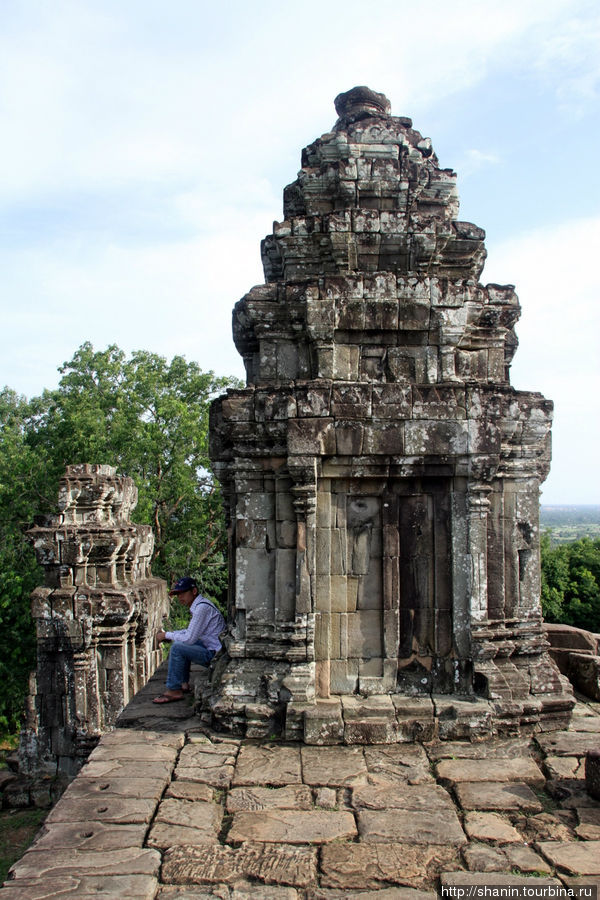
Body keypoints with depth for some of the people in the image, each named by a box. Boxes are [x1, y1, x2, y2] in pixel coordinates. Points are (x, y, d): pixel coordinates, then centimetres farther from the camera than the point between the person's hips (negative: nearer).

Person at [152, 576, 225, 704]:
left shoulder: (202, 607, -19)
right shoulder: (199, 604, 12)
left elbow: (190, 638, -22)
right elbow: (190, 632, 22)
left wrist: (167, 635, -7)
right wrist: (167, 634, 10)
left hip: (216, 654, -11)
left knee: (177, 648, -18)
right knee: (180, 642, 22)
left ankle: (174, 691, -8)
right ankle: (183, 683, 21)